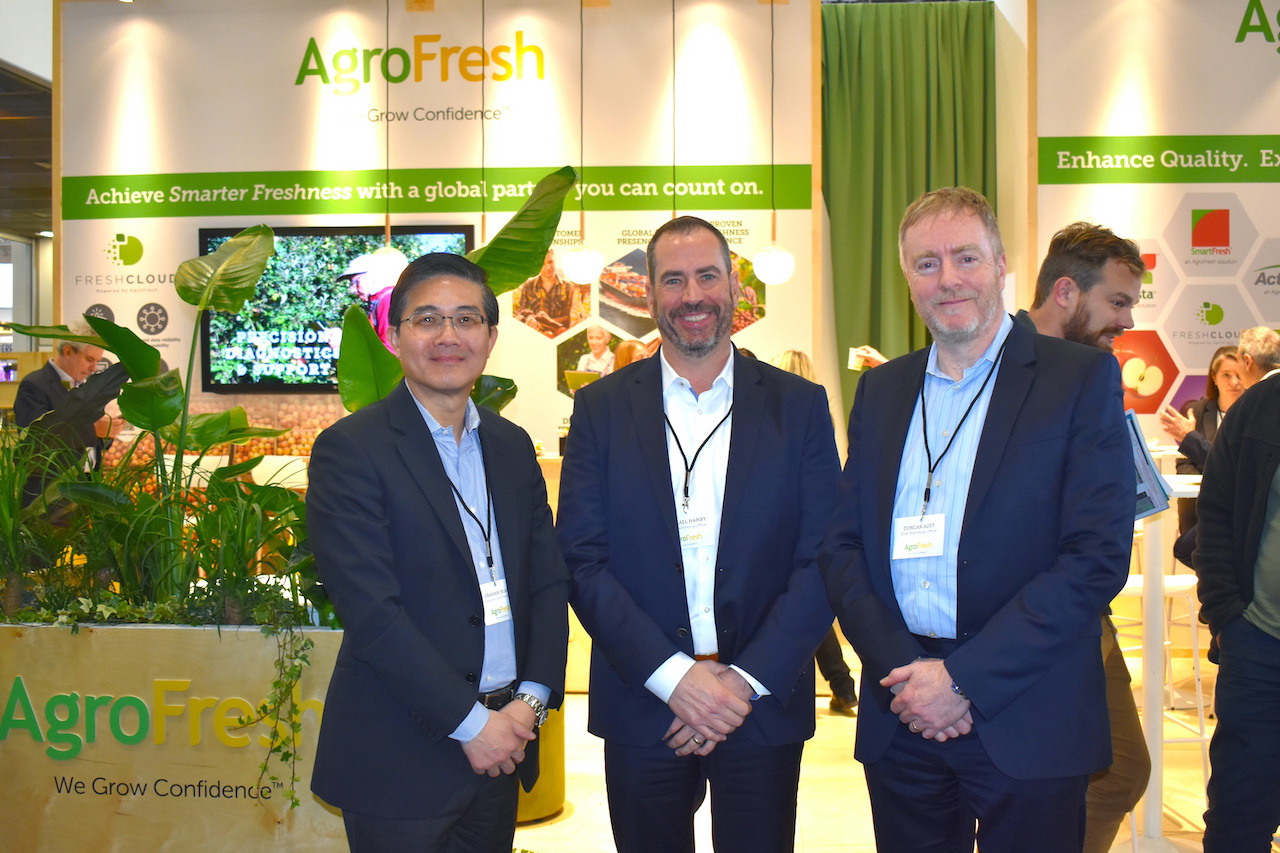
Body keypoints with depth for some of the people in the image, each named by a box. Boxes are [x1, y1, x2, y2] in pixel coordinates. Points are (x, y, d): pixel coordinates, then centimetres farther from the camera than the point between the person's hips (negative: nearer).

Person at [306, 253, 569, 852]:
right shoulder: (349, 449, -10)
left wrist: (531, 699, -5)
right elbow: (372, 612, -16)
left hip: (501, 746, 6)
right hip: (401, 758, -5)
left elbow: (548, 582, 9)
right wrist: (470, 723, -15)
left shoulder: (512, 446, 9)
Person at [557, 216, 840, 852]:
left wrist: (747, 680, -12)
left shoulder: (800, 406, 1)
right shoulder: (602, 408, 1)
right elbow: (582, 560, -4)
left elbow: (822, 560, -3)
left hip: (763, 704, 0)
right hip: (642, 707, 0)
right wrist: (673, 675, -13)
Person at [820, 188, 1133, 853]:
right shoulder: (880, 389, 10)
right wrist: (902, 670, -8)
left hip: (1025, 725, -3)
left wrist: (965, 678, -15)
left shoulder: (1081, 378, -4)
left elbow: (1098, 555, -12)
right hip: (901, 722, 4)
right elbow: (842, 544, 7)